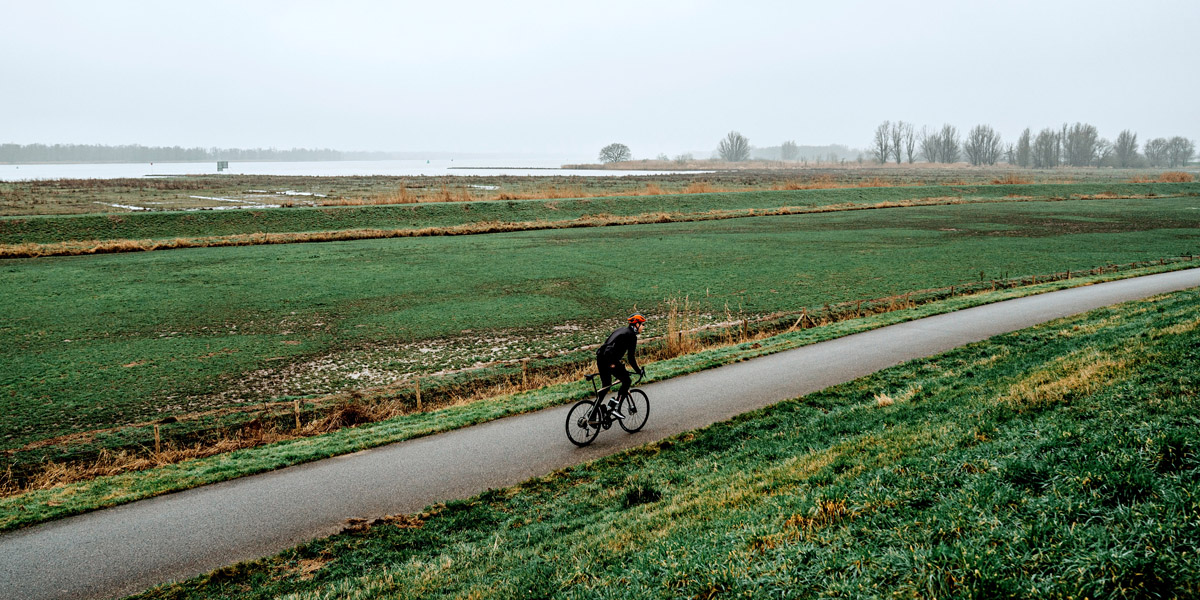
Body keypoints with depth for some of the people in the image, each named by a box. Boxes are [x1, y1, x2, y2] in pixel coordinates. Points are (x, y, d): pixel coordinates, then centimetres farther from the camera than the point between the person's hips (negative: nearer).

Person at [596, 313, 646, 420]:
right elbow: (630, 357, -7)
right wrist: (638, 371, 3)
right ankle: (614, 408, -4)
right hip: (610, 360, -9)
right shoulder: (631, 335, -3)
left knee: (605, 387, 18)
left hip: (600, 358, 9)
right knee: (627, 382, 2)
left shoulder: (622, 330, 25)